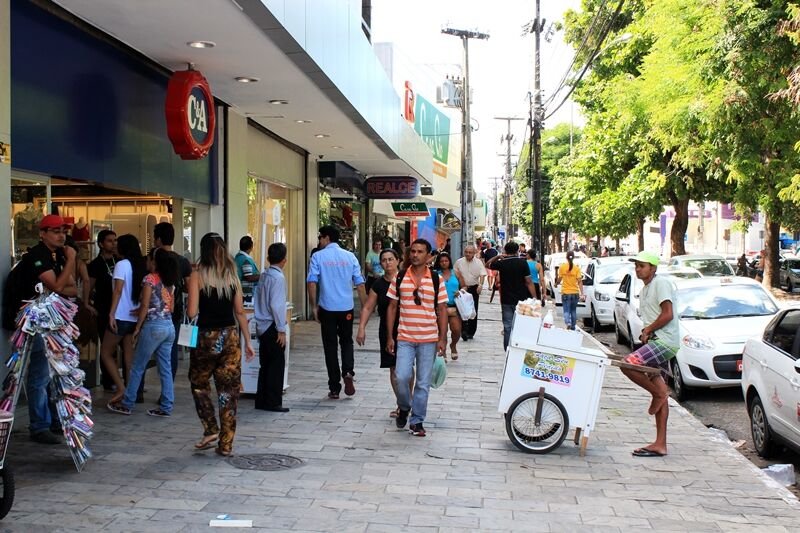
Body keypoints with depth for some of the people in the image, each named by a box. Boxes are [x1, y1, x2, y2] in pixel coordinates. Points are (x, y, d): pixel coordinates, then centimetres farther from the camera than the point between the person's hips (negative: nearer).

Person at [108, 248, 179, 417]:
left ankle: (126, 405, 13)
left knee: (137, 368, 5)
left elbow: (145, 306, -11)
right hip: (169, 326, 7)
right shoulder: (169, 281, 11)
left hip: (153, 326, -7)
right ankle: (166, 407, 8)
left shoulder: (150, 279, -8)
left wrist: (137, 327, -4)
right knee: (166, 369, 7)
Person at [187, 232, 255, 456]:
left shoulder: (197, 276, -7)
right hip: (230, 337, 3)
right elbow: (240, 312, 4)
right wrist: (248, 342, 10)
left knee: (199, 383, 19)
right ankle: (225, 444, 11)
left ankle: (211, 430, 8)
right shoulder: (232, 276, 3)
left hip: (206, 337, -3)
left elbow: (192, 312, -11)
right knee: (229, 390, 7)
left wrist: (188, 305, 11)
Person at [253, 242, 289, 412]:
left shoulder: (264, 275, 10)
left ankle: (261, 400, 19)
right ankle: (273, 402, 1)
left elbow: (256, 301, 15)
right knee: (277, 365, -2)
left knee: (265, 364, 14)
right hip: (272, 327, -8)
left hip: (262, 326, 8)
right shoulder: (278, 277, -15)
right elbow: (276, 305, -20)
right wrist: (281, 330, -15)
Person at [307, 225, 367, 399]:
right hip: (346, 308, 2)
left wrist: (314, 307, -3)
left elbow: (312, 283, -11)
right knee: (346, 341, 19)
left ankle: (334, 388, 10)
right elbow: (360, 284, 2)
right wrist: (365, 307, 8)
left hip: (327, 308, -2)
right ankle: (347, 372, -7)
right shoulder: (350, 256, 3)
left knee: (330, 346, 7)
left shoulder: (318, 257, -3)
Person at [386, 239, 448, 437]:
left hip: (429, 339, 0)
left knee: (423, 383, 5)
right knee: (402, 377, -10)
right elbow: (392, 307, 6)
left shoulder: (436, 280, 0)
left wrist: (442, 339, -3)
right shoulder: (400, 278, 2)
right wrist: (389, 337, 1)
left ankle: (417, 421, 17)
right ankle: (404, 407, 19)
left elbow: (442, 310, 3)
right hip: (405, 338, 0)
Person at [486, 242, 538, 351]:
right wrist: (534, 298, -6)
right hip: (521, 300, -1)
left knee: (507, 327, 7)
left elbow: (487, 265, 17)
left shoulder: (501, 263, -3)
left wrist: (498, 257, 13)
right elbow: (528, 282, -10)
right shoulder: (522, 262, -8)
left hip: (506, 301, 2)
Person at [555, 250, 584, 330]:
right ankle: (573, 327, 24)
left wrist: (556, 284, 24)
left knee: (566, 311, 0)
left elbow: (559, 279, 1)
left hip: (565, 292, -2)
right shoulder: (577, 268, -4)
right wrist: (582, 294, -8)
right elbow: (580, 282, -7)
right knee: (573, 311, 16)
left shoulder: (562, 267, -6)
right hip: (575, 293, 2)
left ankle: (568, 323, -24)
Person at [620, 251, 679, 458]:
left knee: (628, 364, -24)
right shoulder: (645, 290, 21)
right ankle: (660, 444, 9)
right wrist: (646, 333, 5)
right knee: (659, 391, 7)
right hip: (655, 342, 10)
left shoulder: (661, 284, -8)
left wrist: (647, 330, -9)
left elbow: (668, 315, -17)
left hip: (664, 341, -10)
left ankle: (660, 392, -5)